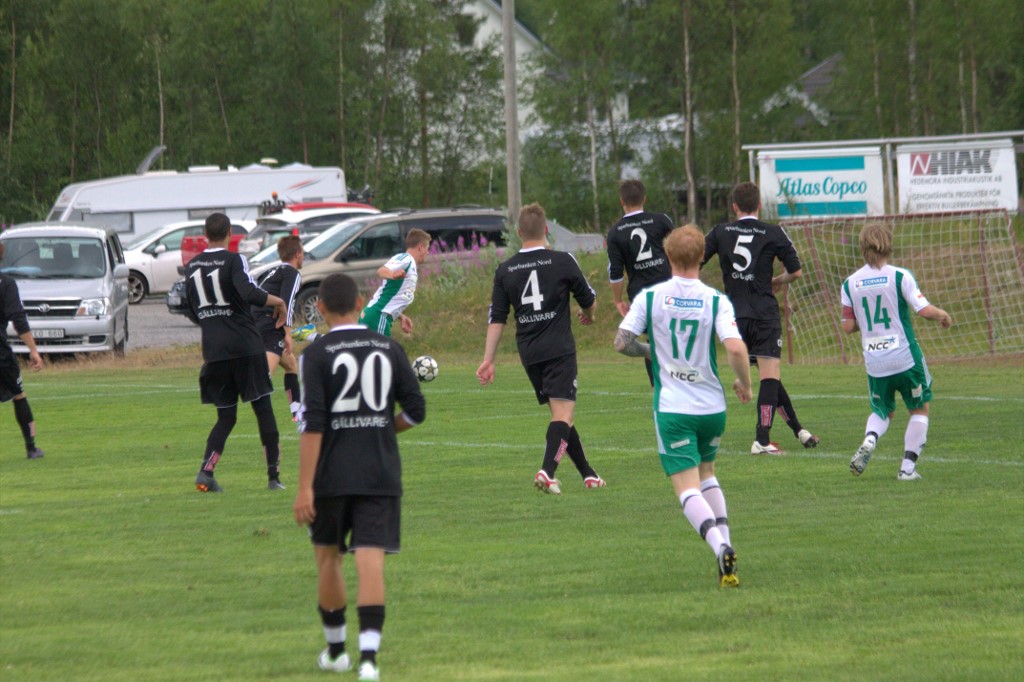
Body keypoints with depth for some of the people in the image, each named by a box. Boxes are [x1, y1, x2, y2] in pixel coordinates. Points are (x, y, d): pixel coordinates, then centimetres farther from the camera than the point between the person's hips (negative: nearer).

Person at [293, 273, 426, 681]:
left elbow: (313, 422, -13)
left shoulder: (316, 355, -6)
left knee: (327, 559, 17)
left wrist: (304, 487, -13)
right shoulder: (389, 349, 4)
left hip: (331, 476, -2)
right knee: (370, 563, -5)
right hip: (380, 474, 2)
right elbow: (416, 411, 5)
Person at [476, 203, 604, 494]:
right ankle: (548, 470, -29)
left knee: (560, 413, 16)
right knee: (563, 413, -9)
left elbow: (496, 319, 3)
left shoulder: (505, 270, 4)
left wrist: (488, 360, 6)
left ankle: (587, 473, 23)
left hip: (529, 352, 4)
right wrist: (588, 314, 30)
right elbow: (590, 301, 7)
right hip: (559, 350, -4)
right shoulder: (562, 261, -5)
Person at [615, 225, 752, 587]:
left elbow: (621, 342, -7)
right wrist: (744, 384, 0)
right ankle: (725, 544, 15)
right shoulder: (716, 301, -7)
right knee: (707, 472, 26)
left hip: (672, 408, -2)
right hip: (712, 406, 2)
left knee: (687, 487, -5)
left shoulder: (649, 298, -5)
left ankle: (720, 547, -29)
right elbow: (736, 348, -19)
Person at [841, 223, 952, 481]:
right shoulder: (899, 276, -9)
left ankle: (869, 441, -11)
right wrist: (943, 315, 7)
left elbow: (848, 326, 2)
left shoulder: (850, 284, 1)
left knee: (882, 411, 21)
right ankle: (908, 466, 8)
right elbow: (924, 310, -14)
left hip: (874, 363, 3)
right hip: (906, 358, -3)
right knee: (920, 409, 16)